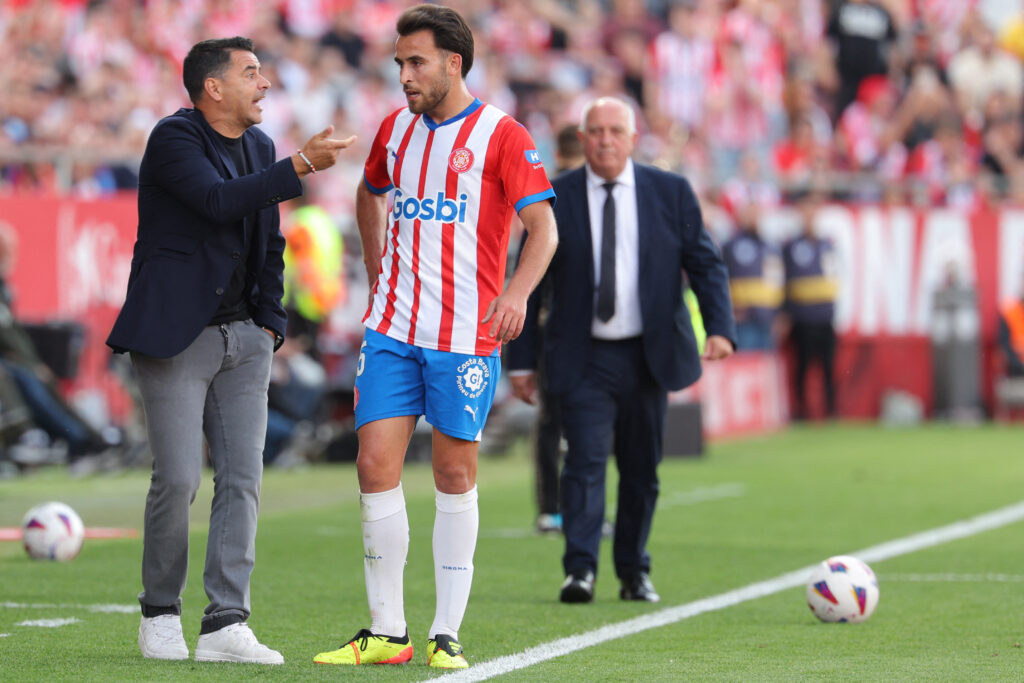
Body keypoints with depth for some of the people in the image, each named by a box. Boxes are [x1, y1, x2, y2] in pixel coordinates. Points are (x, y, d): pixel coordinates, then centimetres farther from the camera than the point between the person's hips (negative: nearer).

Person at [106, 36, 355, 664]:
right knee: (179, 478, -9)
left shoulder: (259, 146, 13)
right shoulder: (174, 138, -10)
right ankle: (161, 613, 9)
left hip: (243, 338, 7)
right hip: (175, 337, -7)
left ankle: (226, 624, -2)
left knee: (243, 477, -2)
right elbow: (219, 201, -26)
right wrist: (302, 165, -30)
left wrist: (270, 323, 12)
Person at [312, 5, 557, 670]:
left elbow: (543, 226, -11)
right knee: (376, 467, -3)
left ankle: (447, 635, 9)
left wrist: (518, 291, -28)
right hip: (392, 328, 5)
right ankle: (386, 632, 5)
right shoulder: (396, 129, 11)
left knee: (456, 476, 2)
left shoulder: (500, 135, -6)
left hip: (465, 335, -4)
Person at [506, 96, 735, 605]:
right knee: (586, 459, -15)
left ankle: (634, 572, 21)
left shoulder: (671, 192, 3)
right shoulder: (552, 200, -1)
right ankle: (580, 570, -16)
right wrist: (522, 361, 1)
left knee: (642, 468, 9)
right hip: (583, 358, -2)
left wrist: (720, 328, -11)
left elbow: (706, 264, 4)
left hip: (648, 355, 2)